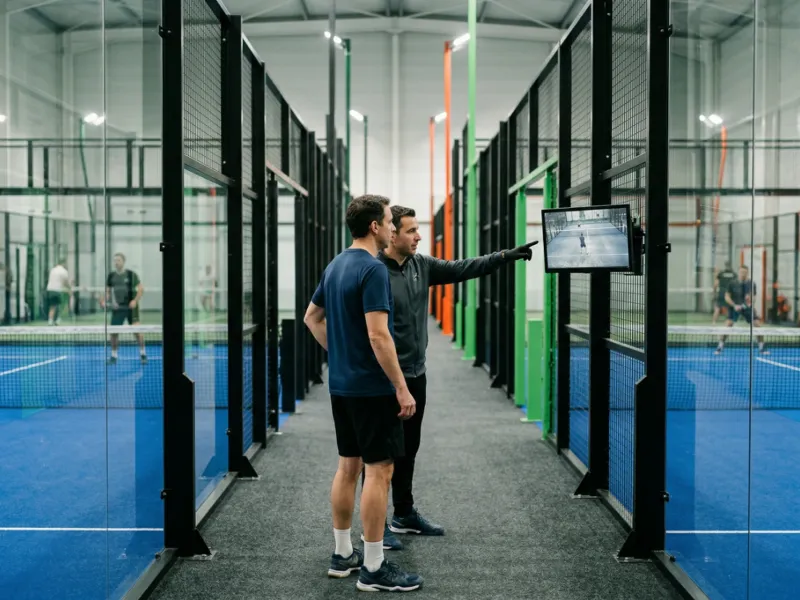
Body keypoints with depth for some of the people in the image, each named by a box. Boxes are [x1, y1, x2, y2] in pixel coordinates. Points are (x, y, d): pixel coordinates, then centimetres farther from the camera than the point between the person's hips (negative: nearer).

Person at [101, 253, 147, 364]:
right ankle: (114, 356, 15)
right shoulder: (111, 276, 5)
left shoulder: (131, 274, -5)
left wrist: (135, 301, -16)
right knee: (113, 332, 1)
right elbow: (108, 291, 12)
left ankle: (142, 353, 4)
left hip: (131, 307, -3)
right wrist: (105, 301, -7)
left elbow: (141, 289, -4)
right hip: (117, 309, 3)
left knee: (137, 330, -10)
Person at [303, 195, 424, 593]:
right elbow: (378, 336, -24)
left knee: (348, 466, 14)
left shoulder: (335, 266, 10)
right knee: (378, 471, -3)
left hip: (341, 384, 9)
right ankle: (373, 568, 2)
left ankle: (343, 554, 22)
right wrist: (402, 388, -19)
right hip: (372, 388, -9)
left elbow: (312, 317, 20)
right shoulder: (373, 269, -19)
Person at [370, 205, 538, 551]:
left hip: (416, 375, 8)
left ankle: (404, 515, 31)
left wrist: (507, 256, -1)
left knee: (408, 449, 17)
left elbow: (463, 269, 7)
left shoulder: (421, 265, 6)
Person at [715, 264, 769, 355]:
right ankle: (720, 346, -8)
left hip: (747, 307, 1)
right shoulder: (732, 283, -6)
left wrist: (750, 299, -28)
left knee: (757, 325, -7)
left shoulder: (751, 284, -3)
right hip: (734, 307, -1)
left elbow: (753, 297, -4)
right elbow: (727, 297, -4)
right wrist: (734, 305, -19)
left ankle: (761, 347, 11)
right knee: (728, 325, -19)